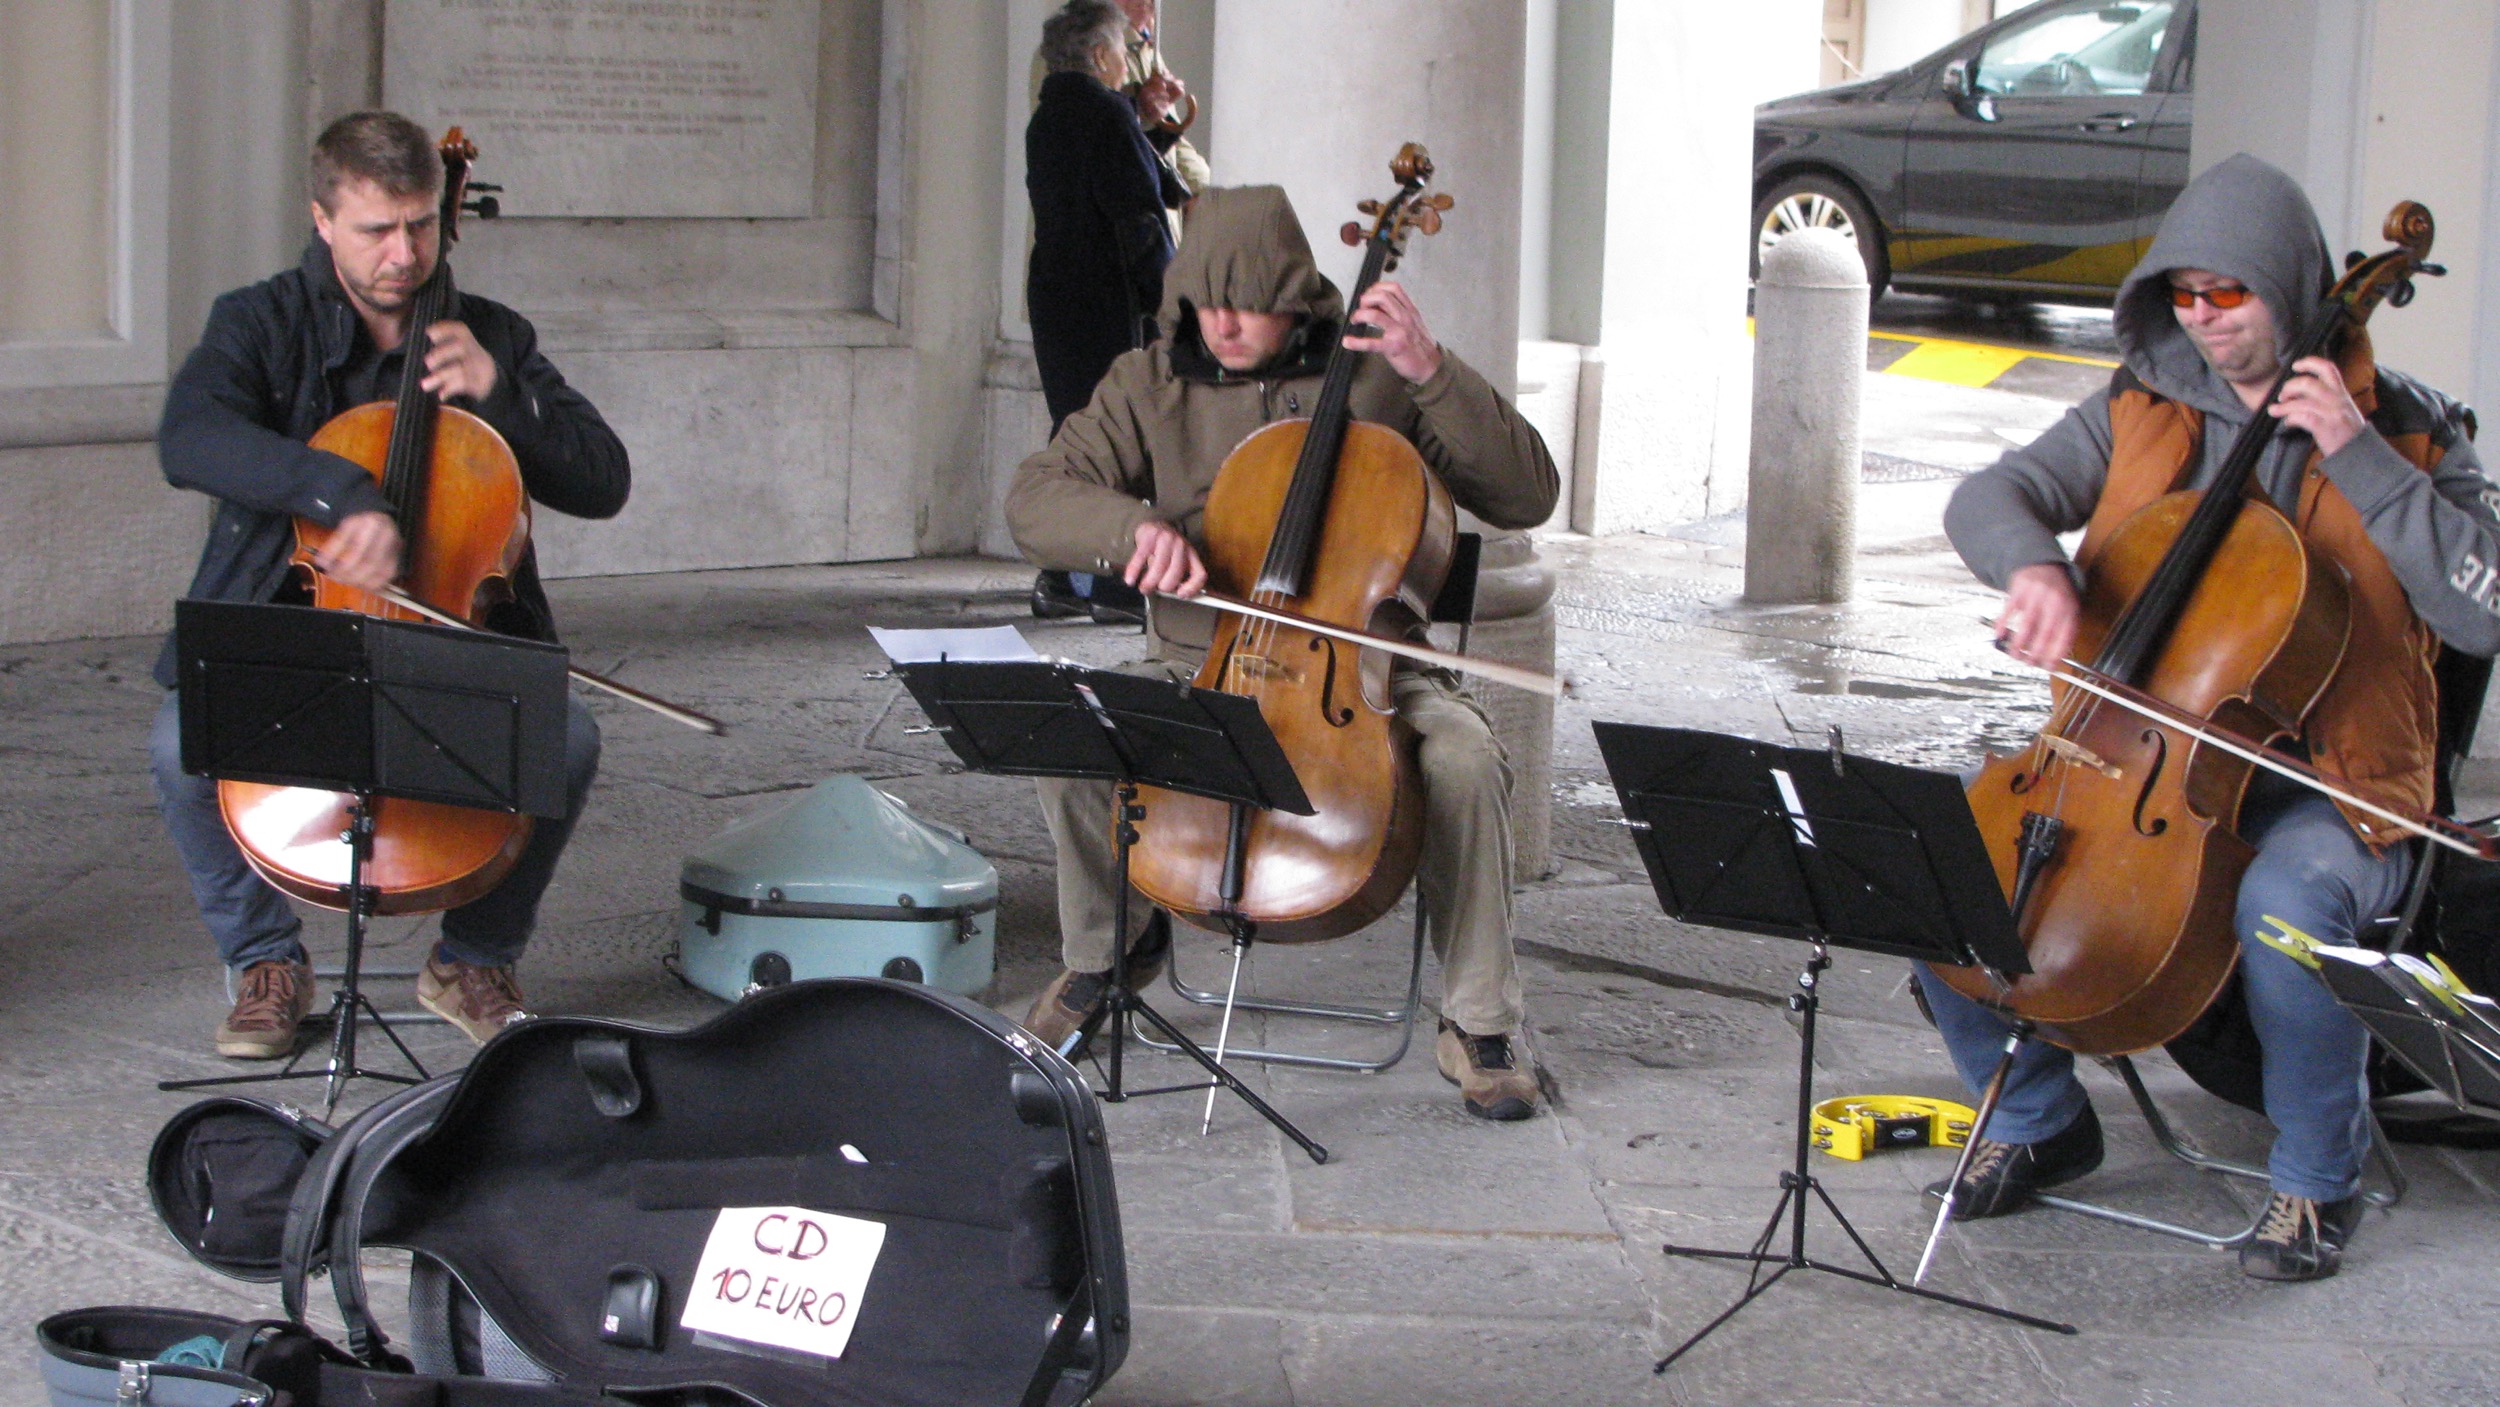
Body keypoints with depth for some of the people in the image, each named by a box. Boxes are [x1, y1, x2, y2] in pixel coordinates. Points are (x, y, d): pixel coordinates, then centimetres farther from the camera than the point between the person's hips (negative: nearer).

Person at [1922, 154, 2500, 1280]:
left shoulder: (2405, 430, -1)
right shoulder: (2138, 414, 9)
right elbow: (1991, 496, -3)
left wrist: (2359, 459, -19)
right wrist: (2032, 563, -27)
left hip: (2310, 785, -4)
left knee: (2288, 902, -38)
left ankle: (2317, 1177, -10)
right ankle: (2040, 1117, 9)